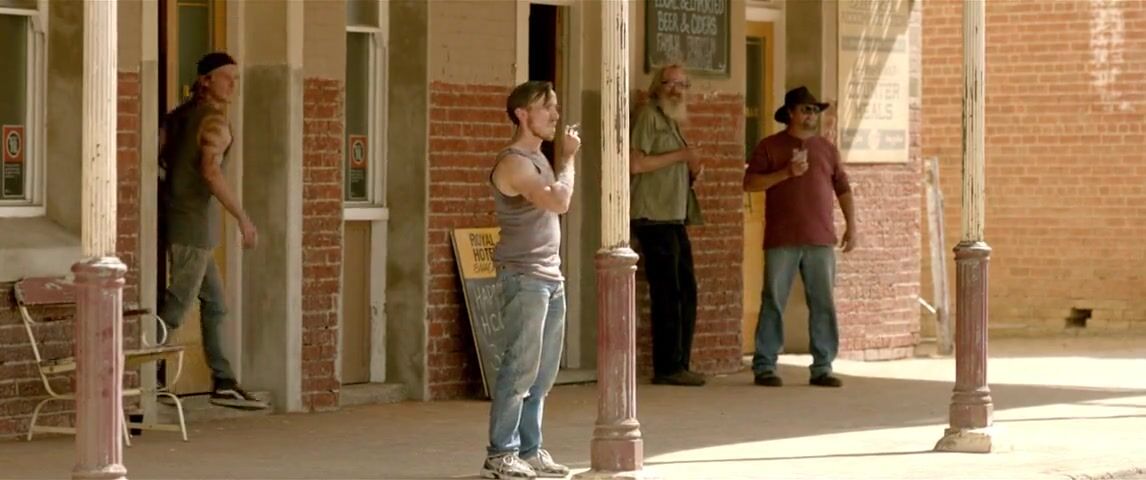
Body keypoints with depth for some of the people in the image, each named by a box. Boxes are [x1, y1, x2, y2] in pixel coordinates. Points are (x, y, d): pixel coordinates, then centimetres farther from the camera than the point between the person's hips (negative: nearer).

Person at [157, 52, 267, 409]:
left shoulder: (179, 115, 13)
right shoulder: (215, 120, -14)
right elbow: (211, 172, -27)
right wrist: (243, 218, -26)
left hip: (174, 216, 9)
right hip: (194, 223, -9)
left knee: (214, 303, 14)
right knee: (176, 307, -6)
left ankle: (224, 384, 15)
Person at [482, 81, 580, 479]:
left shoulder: (539, 159, 17)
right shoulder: (513, 162, -13)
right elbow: (559, 201, -23)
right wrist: (567, 158, -11)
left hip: (550, 277, 9)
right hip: (524, 278, -9)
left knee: (543, 373, 9)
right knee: (520, 369, -9)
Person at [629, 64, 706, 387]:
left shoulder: (672, 121, 22)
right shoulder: (649, 115, -7)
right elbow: (635, 163, -18)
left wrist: (692, 171, 8)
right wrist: (680, 155, -13)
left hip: (674, 218, 10)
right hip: (653, 217, -10)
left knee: (686, 291, 9)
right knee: (667, 293, -8)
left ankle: (678, 365, 15)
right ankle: (667, 368, -4)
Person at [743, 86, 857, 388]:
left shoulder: (827, 148, 16)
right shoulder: (769, 147, 5)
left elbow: (843, 189, 18)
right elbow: (749, 183, -3)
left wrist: (851, 226, 9)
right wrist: (785, 173, -14)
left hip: (821, 240, 3)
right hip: (781, 241, -3)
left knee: (823, 305, 1)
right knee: (774, 303, -3)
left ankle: (822, 367, 7)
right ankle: (764, 366, 2)